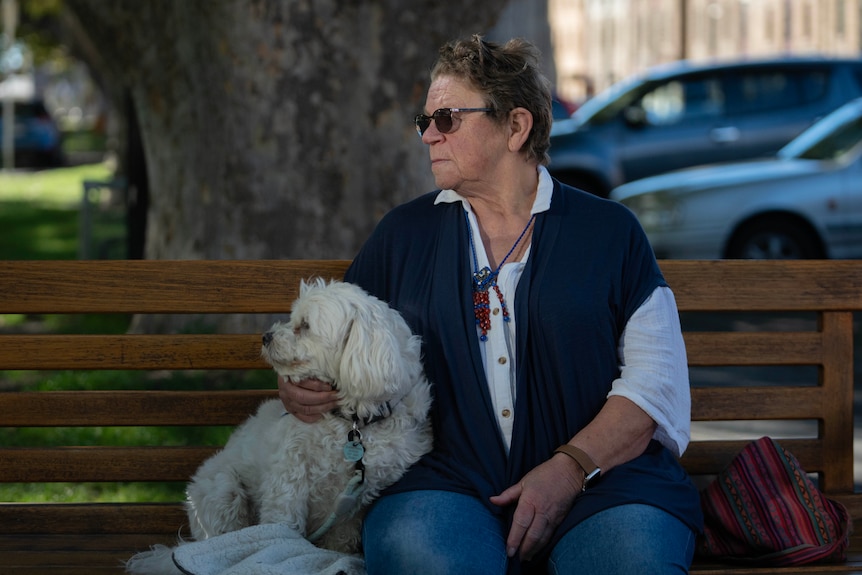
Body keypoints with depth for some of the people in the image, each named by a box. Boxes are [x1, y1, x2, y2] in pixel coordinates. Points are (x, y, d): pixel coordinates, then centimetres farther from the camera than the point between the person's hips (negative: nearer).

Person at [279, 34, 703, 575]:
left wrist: (571, 468, -12)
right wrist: (299, 383, 2)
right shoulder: (403, 235, 18)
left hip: (601, 477, -1)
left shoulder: (609, 231, 10)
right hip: (451, 482, 1)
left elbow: (656, 380, 2)